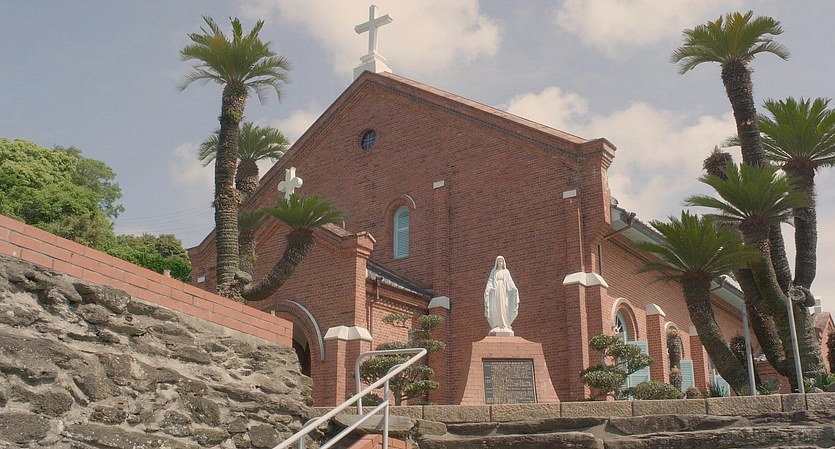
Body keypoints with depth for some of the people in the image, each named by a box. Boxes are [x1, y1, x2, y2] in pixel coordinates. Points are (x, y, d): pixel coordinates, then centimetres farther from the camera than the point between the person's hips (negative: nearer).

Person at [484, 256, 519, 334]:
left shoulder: (506, 271, 16)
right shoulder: (493, 272, 16)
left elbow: (510, 281, 6)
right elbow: (490, 281, 5)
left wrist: (514, 288, -13)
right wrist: (488, 288, -15)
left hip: (503, 290, 0)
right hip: (495, 290, 0)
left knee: (504, 307, -9)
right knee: (495, 308, -9)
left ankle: (504, 326, -12)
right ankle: (497, 326, -12)